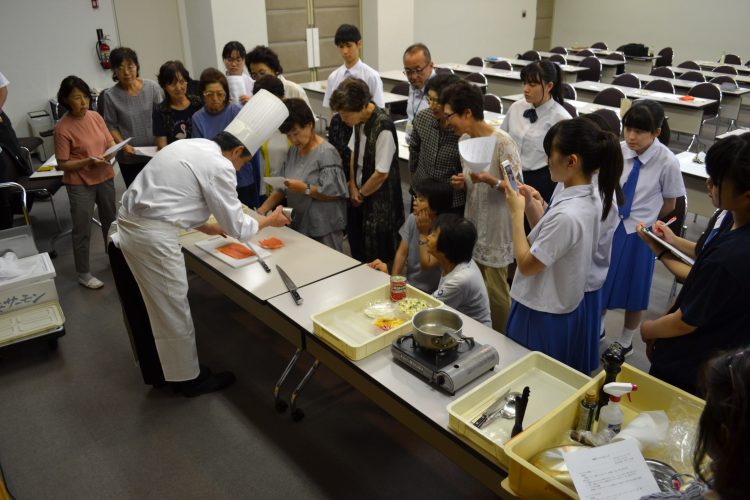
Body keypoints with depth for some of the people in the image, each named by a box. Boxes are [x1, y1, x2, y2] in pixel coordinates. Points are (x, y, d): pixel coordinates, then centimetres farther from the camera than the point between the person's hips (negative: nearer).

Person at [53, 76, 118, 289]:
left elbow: (110, 142, 7)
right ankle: (83, 273, 17)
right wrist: (88, 161, -27)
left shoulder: (95, 116, -2)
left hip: (105, 178, 6)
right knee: (82, 230, 3)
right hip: (80, 184, -6)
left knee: (111, 221, 21)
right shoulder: (62, 128, -17)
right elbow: (63, 164, -14)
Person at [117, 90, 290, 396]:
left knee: (162, 305, 22)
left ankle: (174, 366, 39)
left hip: (130, 223, 9)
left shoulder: (191, 147, 14)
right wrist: (269, 220, 11)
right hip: (153, 235, -9)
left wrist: (205, 227, 29)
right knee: (174, 309, 7)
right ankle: (188, 378, 24)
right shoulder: (219, 166, -13)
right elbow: (237, 227, -6)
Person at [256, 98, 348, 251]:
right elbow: (282, 187, 13)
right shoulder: (294, 151, 11)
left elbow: (334, 193, -16)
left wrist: (305, 189, -23)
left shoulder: (327, 153, -12)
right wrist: (262, 209, 4)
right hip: (298, 226, 7)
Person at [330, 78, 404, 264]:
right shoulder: (359, 120, -2)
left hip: (379, 201, -8)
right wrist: (353, 187, 2)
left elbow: (381, 173, -22)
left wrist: (360, 194, -8)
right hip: (360, 197, 8)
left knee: (378, 260, 5)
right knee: (358, 249, 20)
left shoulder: (383, 128, -26)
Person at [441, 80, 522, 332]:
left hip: (495, 230, -7)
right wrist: (462, 183, -6)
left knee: (494, 292, 4)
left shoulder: (502, 141, -19)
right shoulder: (464, 140, 4)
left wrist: (490, 180, -33)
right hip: (472, 226, 7)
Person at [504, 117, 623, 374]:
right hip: (567, 307, 9)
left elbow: (527, 265, -21)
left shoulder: (567, 215, -32)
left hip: (543, 316, -9)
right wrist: (531, 205, -3)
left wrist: (516, 212, -15)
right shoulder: (590, 199, -3)